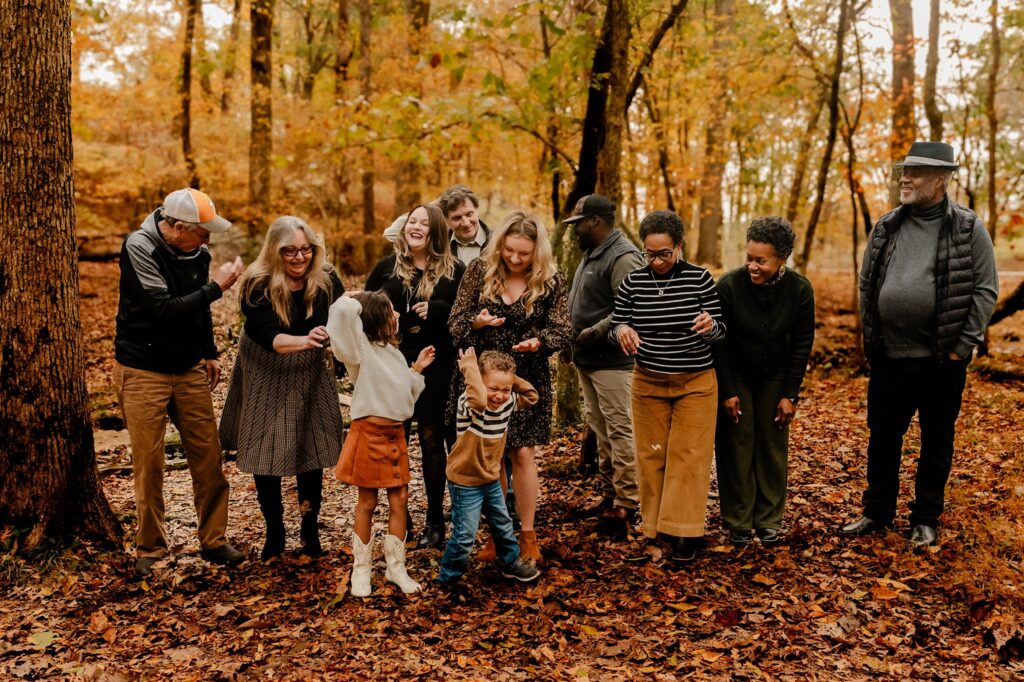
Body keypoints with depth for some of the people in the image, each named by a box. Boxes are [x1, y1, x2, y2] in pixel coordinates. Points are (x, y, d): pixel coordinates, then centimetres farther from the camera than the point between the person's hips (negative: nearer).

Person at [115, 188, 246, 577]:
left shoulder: (196, 250, 1)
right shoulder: (139, 248, -17)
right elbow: (163, 310, -25)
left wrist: (209, 353, 18)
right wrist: (216, 287, -23)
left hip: (189, 369, 5)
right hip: (144, 370, -5)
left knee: (208, 454, 4)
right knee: (149, 462, 1)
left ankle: (213, 541, 17)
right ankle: (150, 549, 18)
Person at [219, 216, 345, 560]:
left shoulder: (326, 278, -11)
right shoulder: (258, 284, -19)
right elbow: (265, 335, -29)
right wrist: (303, 340, -46)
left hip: (310, 377, 2)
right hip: (267, 378, -1)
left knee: (312, 452, 5)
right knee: (265, 454, 5)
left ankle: (310, 529, 22)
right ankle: (274, 532, 22)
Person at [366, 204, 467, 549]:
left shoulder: (455, 270, -2)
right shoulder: (387, 267, 5)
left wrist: (436, 310, -21)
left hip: (435, 368, -2)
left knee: (432, 440, 6)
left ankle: (435, 520, 18)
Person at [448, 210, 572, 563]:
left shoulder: (550, 281, -7)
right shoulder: (479, 270, -5)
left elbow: (562, 331, -5)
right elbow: (455, 321, -2)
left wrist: (538, 341, -26)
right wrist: (476, 322, -24)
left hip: (527, 379, -1)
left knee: (522, 454, 1)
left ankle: (528, 535, 18)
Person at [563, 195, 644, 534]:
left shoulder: (623, 257, -16)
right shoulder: (592, 253, 15)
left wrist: (594, 332, -18)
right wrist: (574, 335, 11)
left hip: (612, 360, -10)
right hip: (587, 358, 10)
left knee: (620, 430, -5)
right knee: (599, 428, 16)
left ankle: (626, 502, 2)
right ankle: (609, 492, 27)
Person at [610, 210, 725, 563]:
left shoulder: (699, 279, -9)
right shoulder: (633, 281, -4)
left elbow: (720, 331, -5)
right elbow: (615, 326, 3)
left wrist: (709, 326, -29)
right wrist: (622, 331, -22)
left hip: (696, 383, -2)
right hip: (649, 383, 2)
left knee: (689, 456, -1)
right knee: (651, 455, 8)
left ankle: (685, 532, 6)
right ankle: (655, 527, 20)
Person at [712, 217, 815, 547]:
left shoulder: (799, 289, -15)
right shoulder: (729, 284, -22)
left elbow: (801, 344, -5)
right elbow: (718, 341, -13)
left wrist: (790, 394, -7)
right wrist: (727, 391, -13)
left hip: (774, 377, 2)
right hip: (734, 375, -2)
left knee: (773, 447, 4)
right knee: (735, 446, 0)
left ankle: (769, 520, 17)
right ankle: (738, 521, 11)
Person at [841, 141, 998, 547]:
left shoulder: (968, 228, -5)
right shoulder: (886, 227, 5)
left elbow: (985, 289, -5)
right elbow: (866, 283, 11)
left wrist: (964, 345, -10)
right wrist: (870, 335, 5)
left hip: (941, 360, -3)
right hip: (889, 357, 3)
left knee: (936, 442, 11)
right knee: (883, 438, 11)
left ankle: (926, 519, 25)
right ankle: (877, 513, 26)